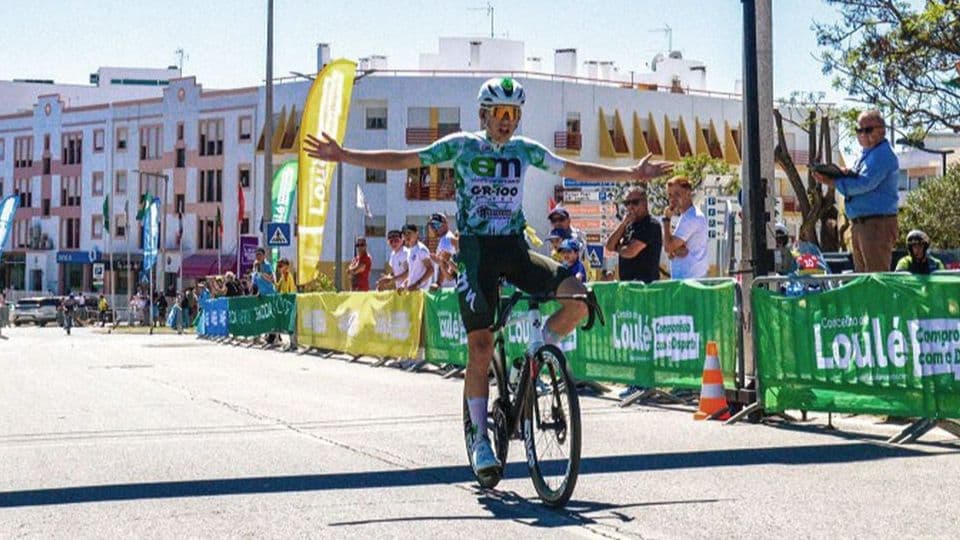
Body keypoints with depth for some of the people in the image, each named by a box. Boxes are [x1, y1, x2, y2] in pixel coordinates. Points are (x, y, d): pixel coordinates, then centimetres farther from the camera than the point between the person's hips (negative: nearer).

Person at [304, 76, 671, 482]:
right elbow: (402, 160, 0)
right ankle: (479, 437, 6)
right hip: (476, 250, -3)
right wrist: (342, 156, -6)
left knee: (577, 298, -20)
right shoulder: (461, 146, -1)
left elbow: (576, 170, 17)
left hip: (515, 249, 3)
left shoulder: (526, 150, 8)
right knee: (480, 347, -7)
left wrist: (631, 173, 16)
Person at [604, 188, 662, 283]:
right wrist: (623, 224, -1)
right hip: (626, 282, 8)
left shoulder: (651, 225, -8)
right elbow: (609, 246, 8)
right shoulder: (629, 226, 18)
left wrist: (618, 248, 7)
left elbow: (630, 252, -16)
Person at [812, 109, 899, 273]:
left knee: (877, 275, -11)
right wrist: (847, 173, -4)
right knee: (862, 276, 12)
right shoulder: (865, 154, 21)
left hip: (878, 223, -10)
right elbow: (856, 181, 18)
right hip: (859, 223, 10)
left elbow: (864, 184, -20)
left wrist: (833, 182, -13)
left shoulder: (882, 155, -11)